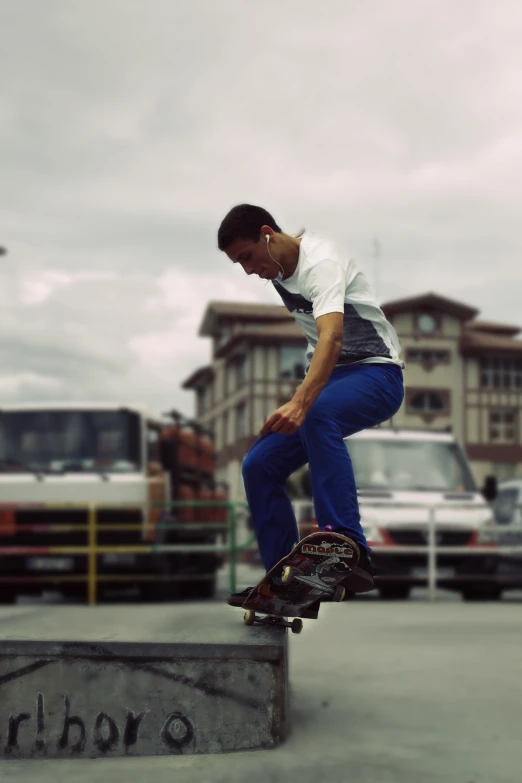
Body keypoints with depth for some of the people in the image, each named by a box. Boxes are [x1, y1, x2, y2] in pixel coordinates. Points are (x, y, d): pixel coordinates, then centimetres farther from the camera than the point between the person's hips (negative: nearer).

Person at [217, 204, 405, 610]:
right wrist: (301, 398, 21)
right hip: (328, 378, 9)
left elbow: (331, 336, -39)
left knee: (317, 415, -40)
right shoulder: (278, 268, 6)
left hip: (375, 373, -9)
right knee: (259, 465, -3)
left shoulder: (321, 261, -21)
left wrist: (301, 402, -54)